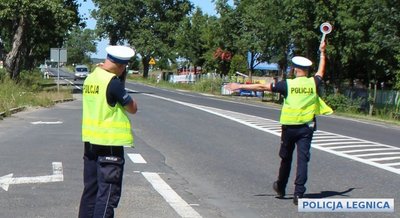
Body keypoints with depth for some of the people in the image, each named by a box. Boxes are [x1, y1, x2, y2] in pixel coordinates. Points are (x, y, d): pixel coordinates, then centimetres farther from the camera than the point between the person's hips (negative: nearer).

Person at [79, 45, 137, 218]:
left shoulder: (90, 78, 7)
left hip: (90, 142, 8)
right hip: (110, 144, -8)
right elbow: (132, 108, -8)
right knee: (108, 194, -3)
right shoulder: (113, 82, -17)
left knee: (90, 190, 17)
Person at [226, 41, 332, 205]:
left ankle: (280, 188, 33)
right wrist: (322, 52, 37)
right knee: (302, 159, -2)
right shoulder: (313, 83, 0)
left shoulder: (287, 84, -6)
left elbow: (262, 87, -5)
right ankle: (299, 193, -10)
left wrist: (240, 86, 2)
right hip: (306, 127, 1)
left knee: (286, 158, 15)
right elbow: (321, 72, 23)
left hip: (289, 127, 0)